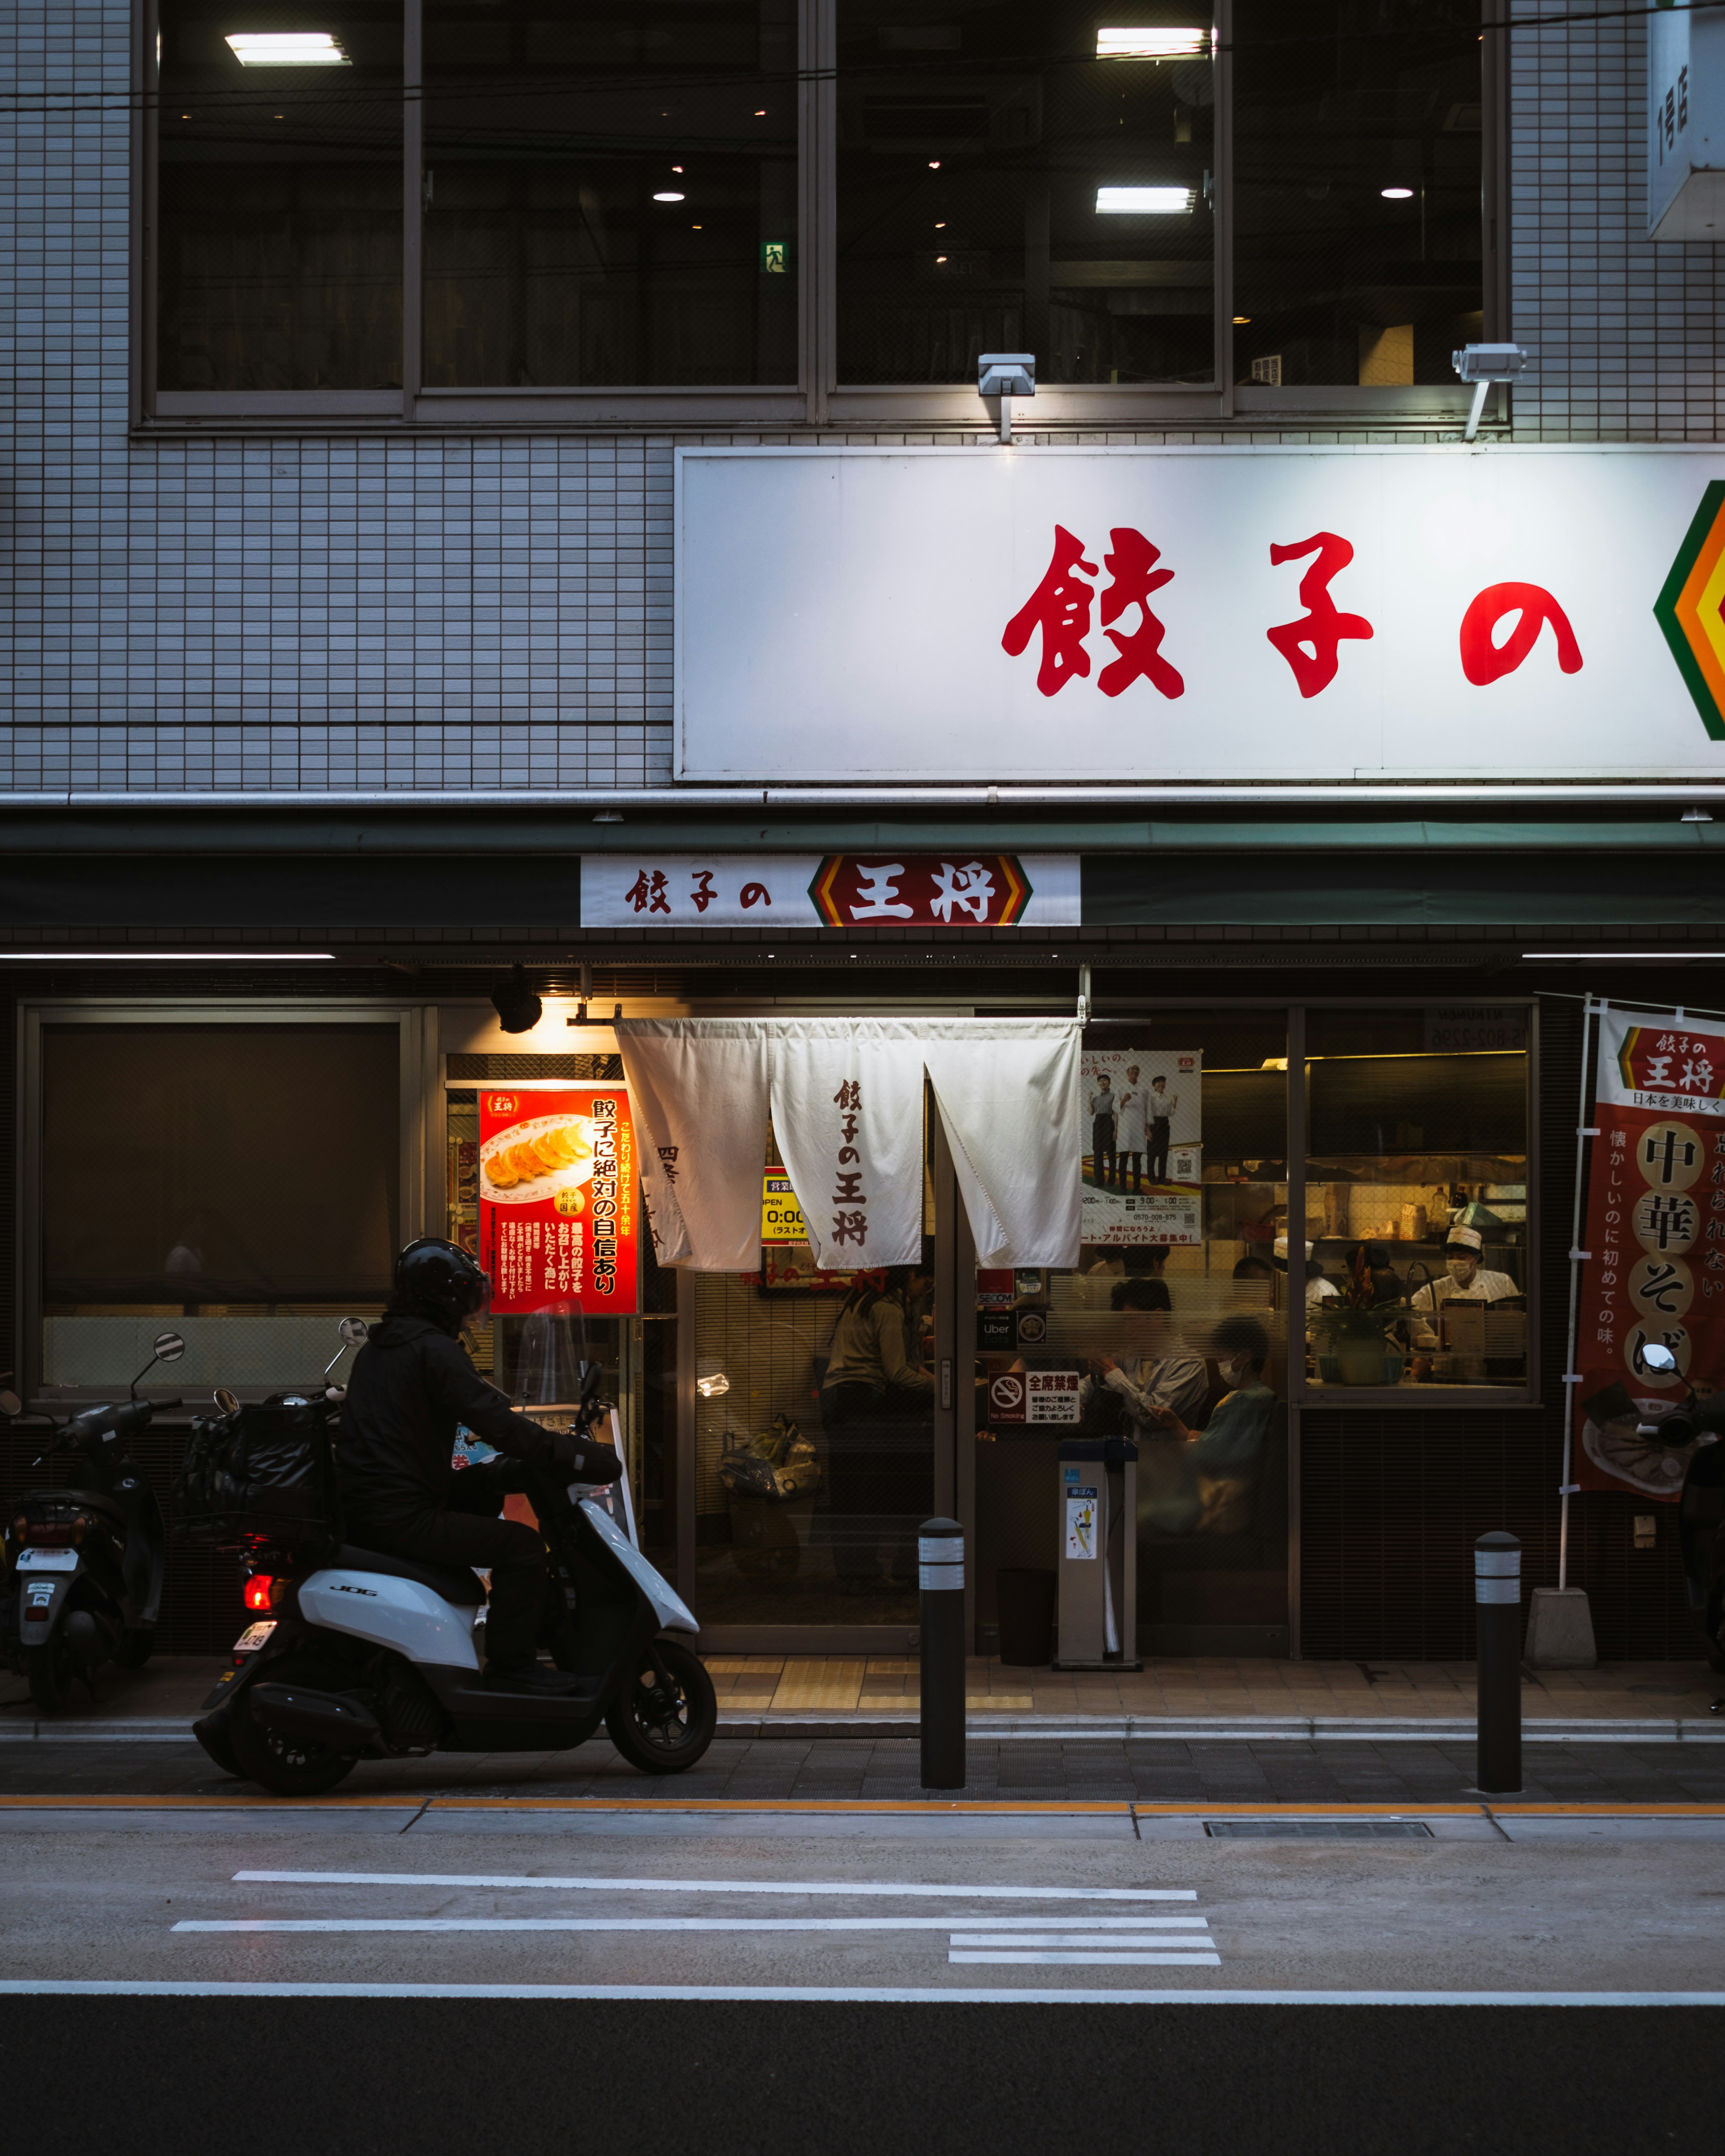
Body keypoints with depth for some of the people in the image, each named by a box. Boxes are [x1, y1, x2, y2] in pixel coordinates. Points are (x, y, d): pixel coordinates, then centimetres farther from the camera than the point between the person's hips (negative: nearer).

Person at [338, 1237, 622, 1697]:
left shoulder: (377, 1347, 19)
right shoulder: (434, 1349, -12)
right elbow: (495, 1423, -21)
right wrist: (579, 1456, -18)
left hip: (362, 1505, 11)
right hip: (401, 1517, -11)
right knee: (521, 1544, -13)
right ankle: (511, 1664, -12)